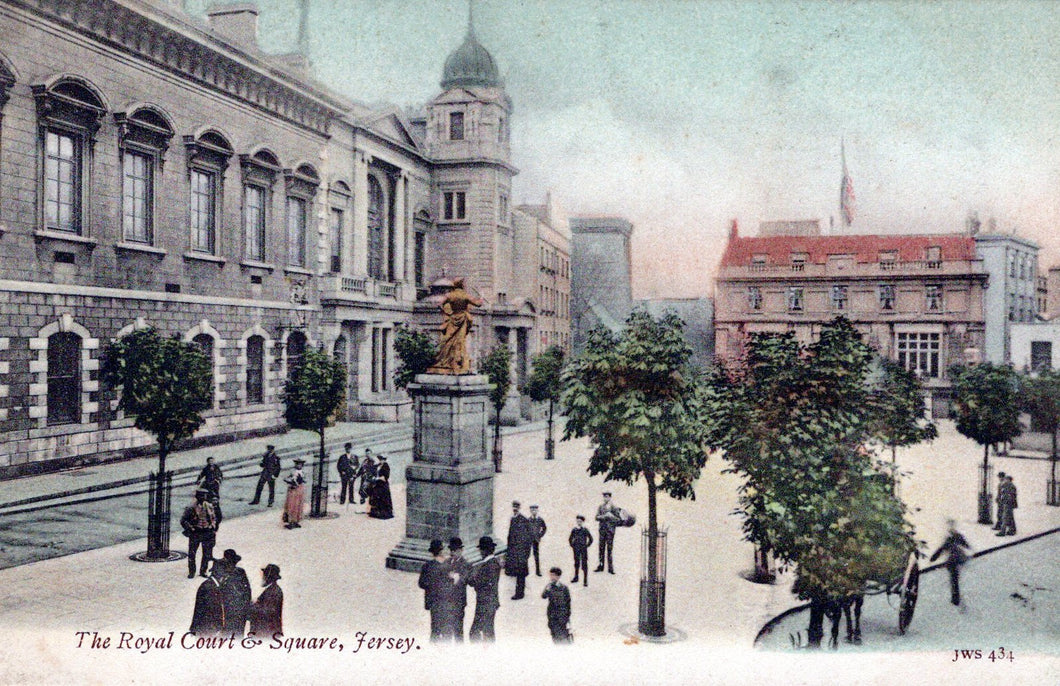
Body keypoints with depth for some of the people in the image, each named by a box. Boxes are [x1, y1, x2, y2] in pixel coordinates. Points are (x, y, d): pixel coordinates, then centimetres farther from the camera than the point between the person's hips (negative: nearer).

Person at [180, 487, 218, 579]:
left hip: (207, 534, 3)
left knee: (207, 554, 7)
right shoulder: (191, 508, -8)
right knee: (191, 554, 1)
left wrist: (213, 527, 8)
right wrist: (190, 529, -14)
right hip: (195, 534, -3)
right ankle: (191, 572, 16)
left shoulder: (210, 507, 6)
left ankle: (203, 571, 22)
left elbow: (214, 518, 17)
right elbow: (183, 520, -7)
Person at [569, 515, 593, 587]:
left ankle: (585, 581, 3)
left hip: (583, 549, -3)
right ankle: (576, 577, 30)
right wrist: (572, 545, 8)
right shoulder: (574, 530, 2)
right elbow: (571, 539, 16)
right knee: (576, 563, 14)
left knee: (584, 564, -2)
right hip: (576, 549, 3)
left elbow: (591, 539, -2)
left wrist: (587, 546, -4)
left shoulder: (585, 530, -8)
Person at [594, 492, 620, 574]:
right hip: (602, 528, 3)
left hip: (610, 529, -3)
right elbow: (597, 517, 5)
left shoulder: (613, 507, 1)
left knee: (609, 548, -3)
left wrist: (611, 517, -13)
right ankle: (600, 566, 8)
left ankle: (610, 568, 0)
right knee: (601, 548, 2)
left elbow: (618, 519, 2)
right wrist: (604, 516, -10)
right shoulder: (600, 506, 10)